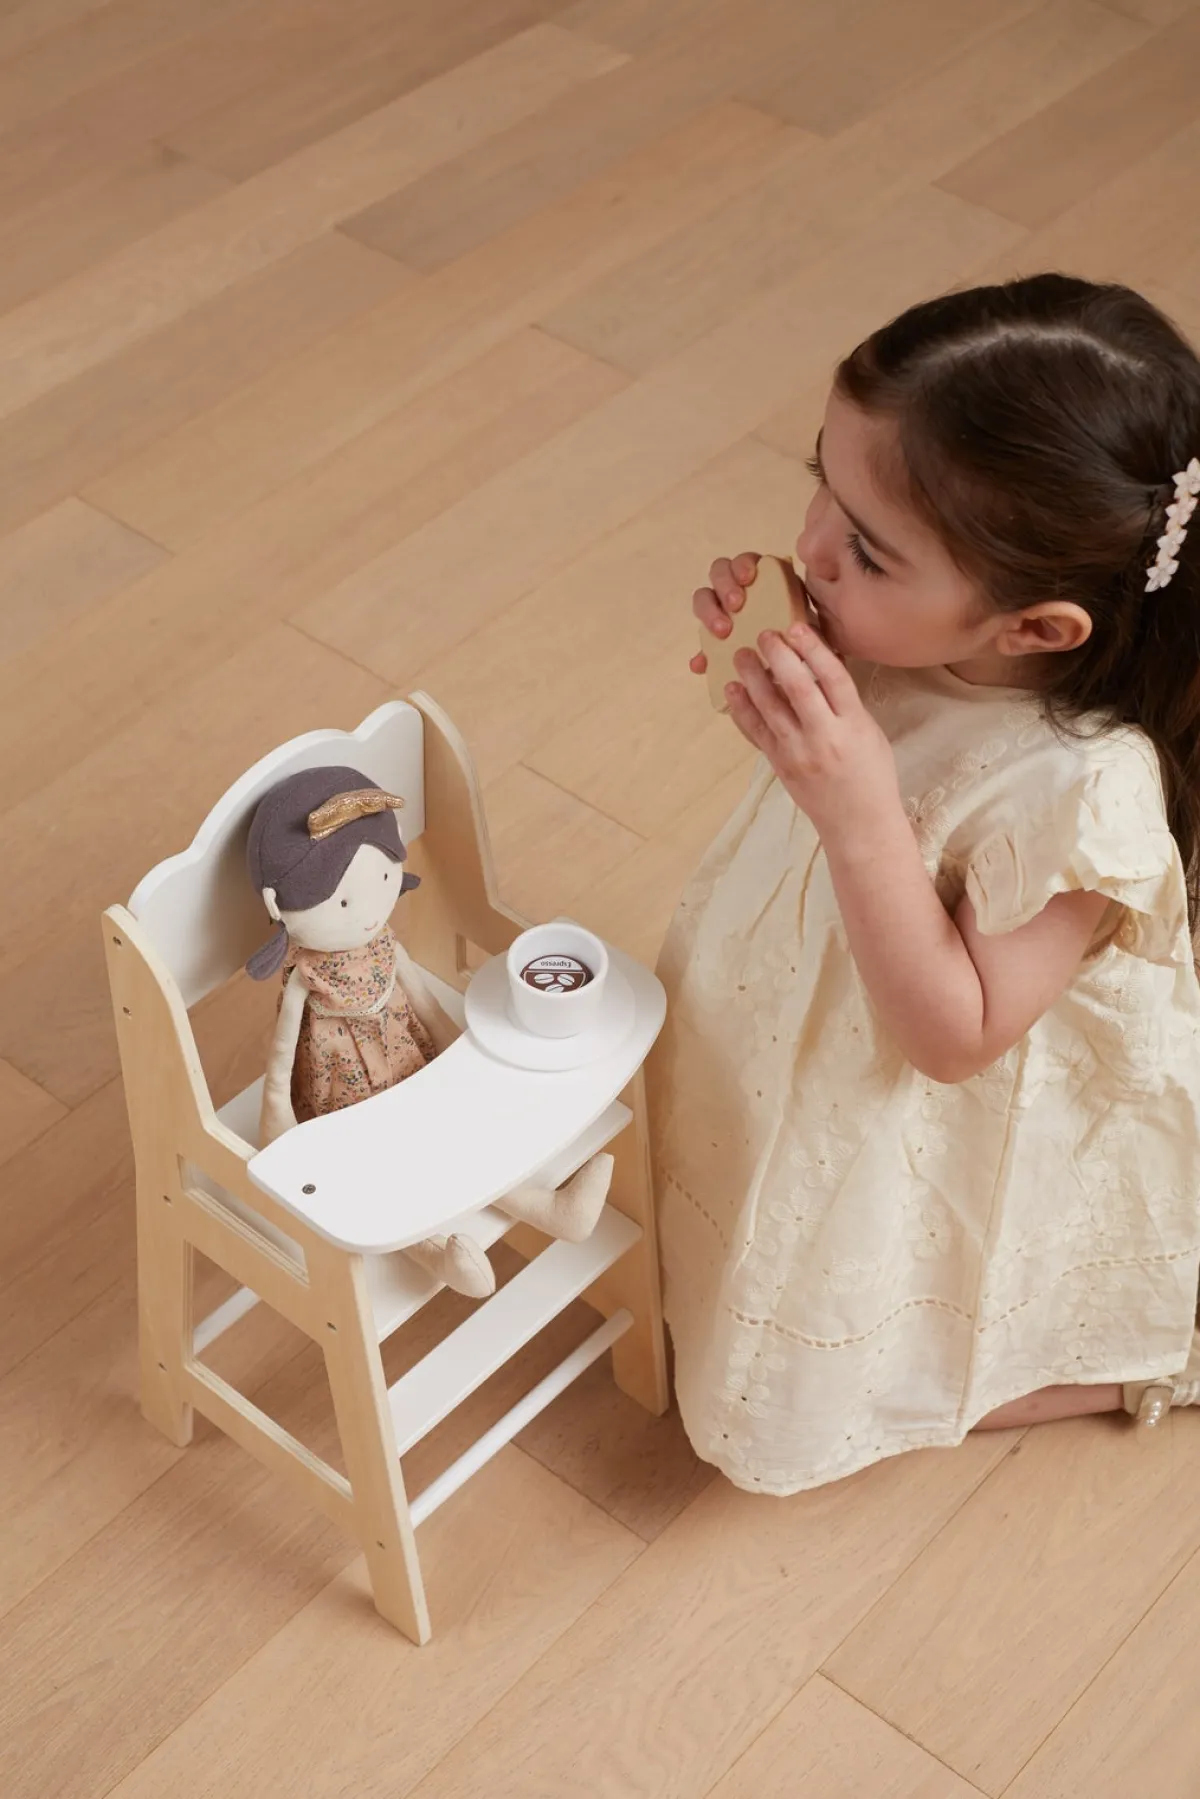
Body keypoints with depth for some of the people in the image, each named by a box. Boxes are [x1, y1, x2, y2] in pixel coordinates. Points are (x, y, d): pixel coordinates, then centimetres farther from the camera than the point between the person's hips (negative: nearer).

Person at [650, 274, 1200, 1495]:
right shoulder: (909, 637, -20)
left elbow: (953, 1035, -30)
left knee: (839, 1382, 11)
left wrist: (861, 813, -42)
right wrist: (759, 650, -20)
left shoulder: (1079, 790, -39)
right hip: (821, 1057, 7)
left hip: (945, 1152, -7)